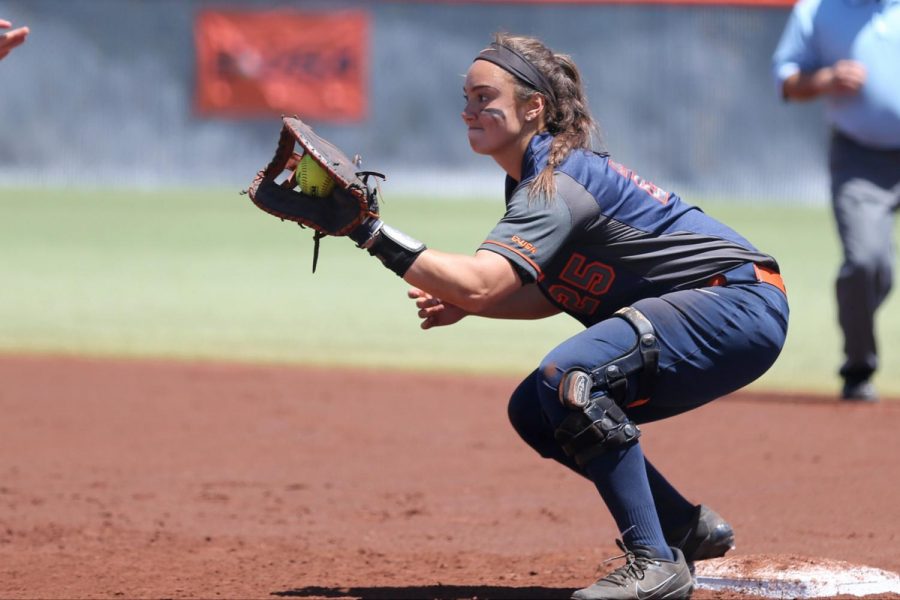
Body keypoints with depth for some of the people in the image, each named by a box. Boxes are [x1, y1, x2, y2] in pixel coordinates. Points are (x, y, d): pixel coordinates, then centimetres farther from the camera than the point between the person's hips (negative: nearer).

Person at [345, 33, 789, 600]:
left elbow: (480, 281, -34)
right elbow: (554, 294, 13)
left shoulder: (558, 184, -21)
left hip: (740, 303, -11)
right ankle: (687, 527, 18)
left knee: (569, 377, -29)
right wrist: (461, 304, -2)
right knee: (535, 411, 11)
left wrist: (372, 232, -34)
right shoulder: (534, 177, 9)